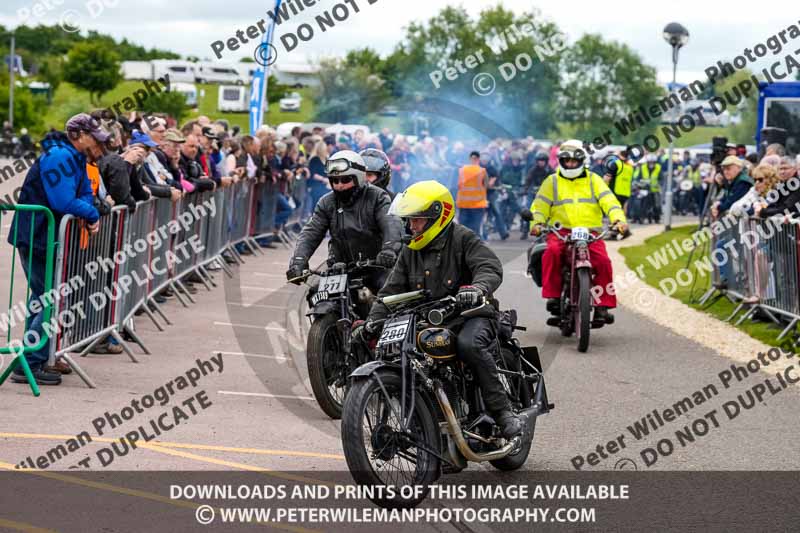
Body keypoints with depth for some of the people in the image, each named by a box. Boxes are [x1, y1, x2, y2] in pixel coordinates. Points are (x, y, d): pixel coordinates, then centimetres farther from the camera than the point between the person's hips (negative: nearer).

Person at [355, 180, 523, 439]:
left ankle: (502, 410, -30)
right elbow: (392, 290, 14)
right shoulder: (410, 251, 15)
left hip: (471, 314, -7)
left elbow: (490, 267, -18)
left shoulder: (463, 238, -5)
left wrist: (478, 289, -41)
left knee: (468, 343, -38)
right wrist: (372, 321, -1)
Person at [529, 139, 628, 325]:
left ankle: (602, 306, -20)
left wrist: (618, 219, -16)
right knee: (552, 251, -33)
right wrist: (537, 223, -15)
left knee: (603, 260, -25)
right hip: (561, 231, 0)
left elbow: (608, 200, 2)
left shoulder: (593, 180, 16)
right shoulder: (552, 181, 16)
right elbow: (540, 205, 7)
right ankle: (553, 295, -26)